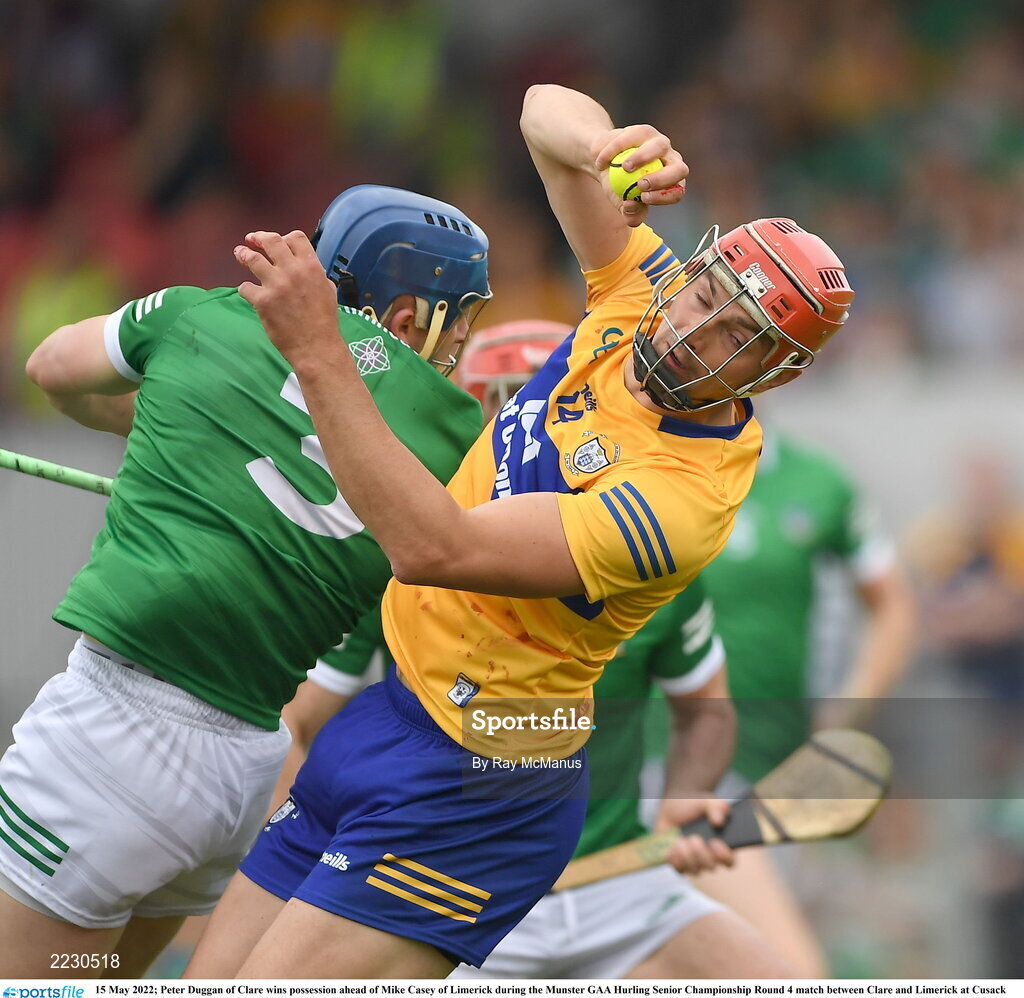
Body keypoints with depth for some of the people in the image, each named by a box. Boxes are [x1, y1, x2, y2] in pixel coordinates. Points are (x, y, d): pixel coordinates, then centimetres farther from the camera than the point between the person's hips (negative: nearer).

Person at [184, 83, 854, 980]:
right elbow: (547, 110, 8)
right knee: (208, 984, 8)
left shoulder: (689, 494, -24)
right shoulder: (640, 290, 0)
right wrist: (602, 148, -17)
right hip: (375, 707, 9)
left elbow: (436, 545, -32)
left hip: (463, 798, -9)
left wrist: (315, 349, -34)